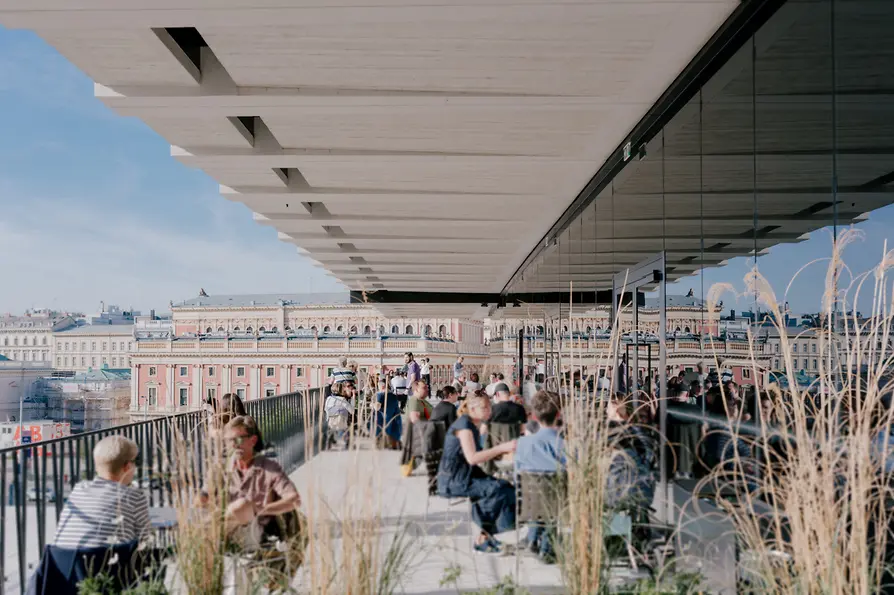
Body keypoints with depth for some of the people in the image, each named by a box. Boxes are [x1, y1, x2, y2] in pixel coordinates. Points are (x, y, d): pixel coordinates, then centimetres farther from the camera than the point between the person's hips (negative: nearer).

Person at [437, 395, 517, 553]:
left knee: (507, 487, -6)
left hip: (464, 477, 9)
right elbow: (472, 458, -25)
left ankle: (486, 534, -3)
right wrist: (502, 447, -23)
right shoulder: (464, 424, -14)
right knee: (498, 489, -22)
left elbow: (480, 458, 15)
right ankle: (482, 538, -9)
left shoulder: (472, 426, 15)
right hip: (453, 481, -9)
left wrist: (503, 450, 4)